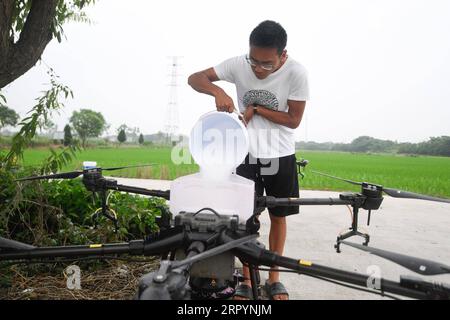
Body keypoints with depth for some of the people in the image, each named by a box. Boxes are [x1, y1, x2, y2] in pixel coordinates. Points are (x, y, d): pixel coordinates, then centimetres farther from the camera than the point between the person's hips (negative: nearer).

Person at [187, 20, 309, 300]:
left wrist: (255, 108, -19)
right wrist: (218, 91, -31)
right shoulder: (238, 64, -12)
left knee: (278, 216, 10)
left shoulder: (297, 72, -17)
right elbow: (195, 78, -10)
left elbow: (294, 120, -11)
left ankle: (274, 277, 28)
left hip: (281, 156, 0)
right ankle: (246, 280, 19)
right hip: (246, 154, 0)